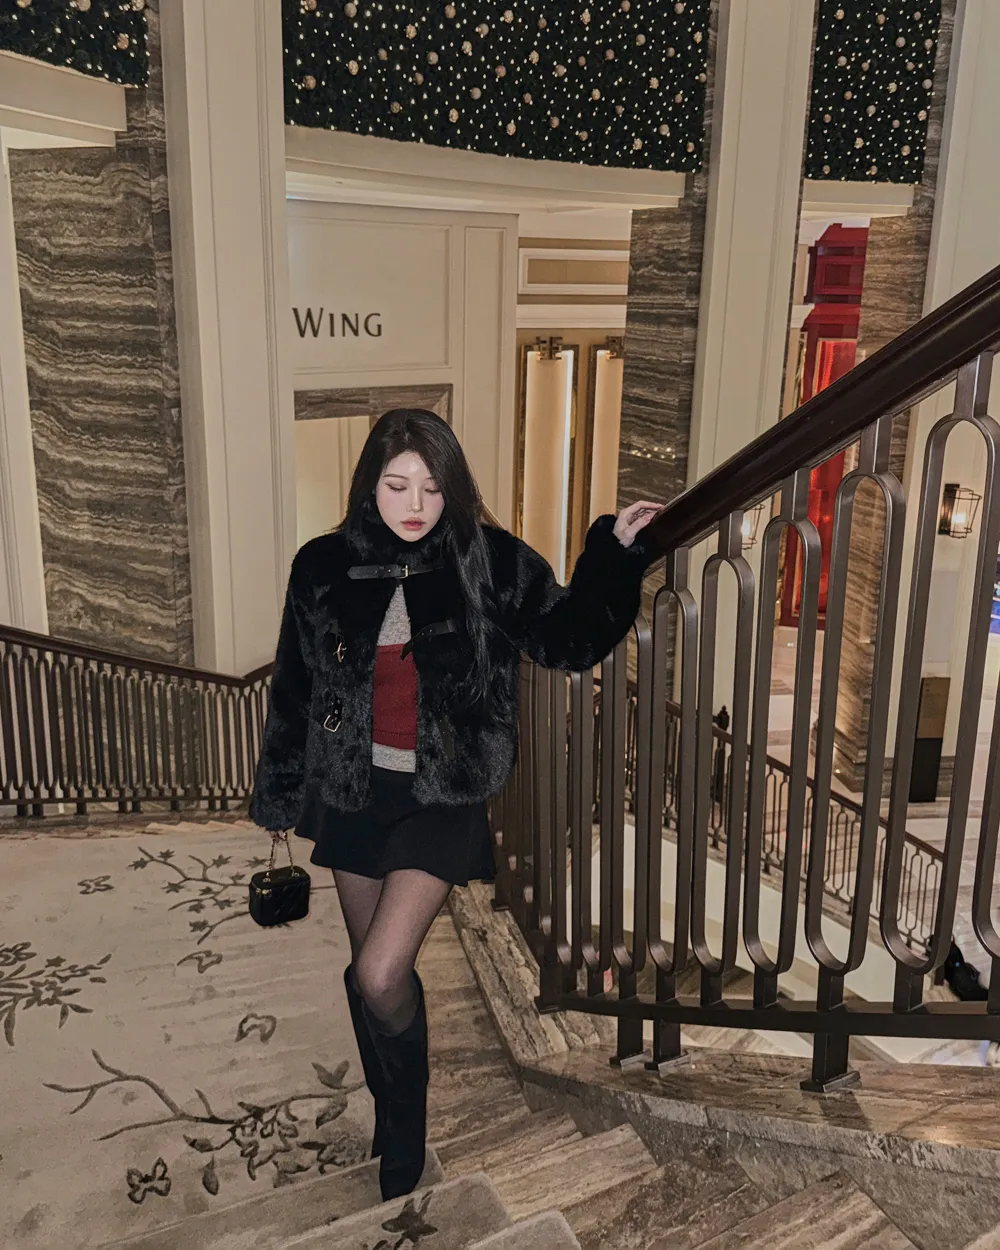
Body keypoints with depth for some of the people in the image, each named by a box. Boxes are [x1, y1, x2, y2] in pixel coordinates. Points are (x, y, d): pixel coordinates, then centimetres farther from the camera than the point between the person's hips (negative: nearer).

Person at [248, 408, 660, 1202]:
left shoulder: (489, 562, -8)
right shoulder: (325, 567, -3)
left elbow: (568, 639, -2)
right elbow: (294, 687, 6)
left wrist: (615, 552, -13)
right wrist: (282, 794, 13)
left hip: (443, 797, -3)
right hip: (354, 790, 3)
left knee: (381, 976, -11)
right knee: (369, 974, 15)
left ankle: (405, 1135, 18)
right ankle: (389, 1115, 41)